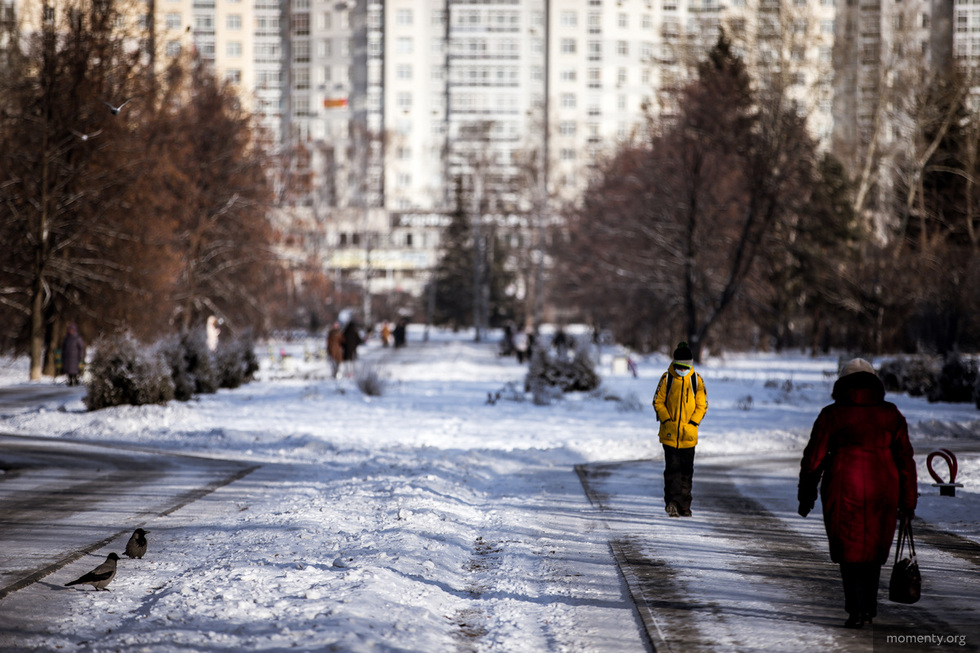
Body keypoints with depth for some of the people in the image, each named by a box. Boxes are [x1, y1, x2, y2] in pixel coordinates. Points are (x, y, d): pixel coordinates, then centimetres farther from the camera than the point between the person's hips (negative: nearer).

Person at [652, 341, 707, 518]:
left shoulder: (696, 380, 2)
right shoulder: (667, 378, 0)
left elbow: (702, 405, 5)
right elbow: (658, 401, 4)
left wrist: (692, 423, -7)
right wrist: (666, 420, -9)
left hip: (688, 434, 2)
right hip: (669, 432, -1)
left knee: (687, 470, 6)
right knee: (672, 467, -9)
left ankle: (684, 505, 14)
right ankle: (672, 502, -11)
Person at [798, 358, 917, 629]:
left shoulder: (832, 415, -1)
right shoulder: (890, 415, 6)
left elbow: (813, 458, -1)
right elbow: (905, 459, 5)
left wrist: (806, 496, 8)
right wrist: (908, 501, 10)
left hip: (844, 491, -3)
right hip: (881, 490, 3)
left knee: (849, 549, 5)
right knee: (873, 546, 18)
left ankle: (856, 610, -4)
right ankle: (869, 606, 24)